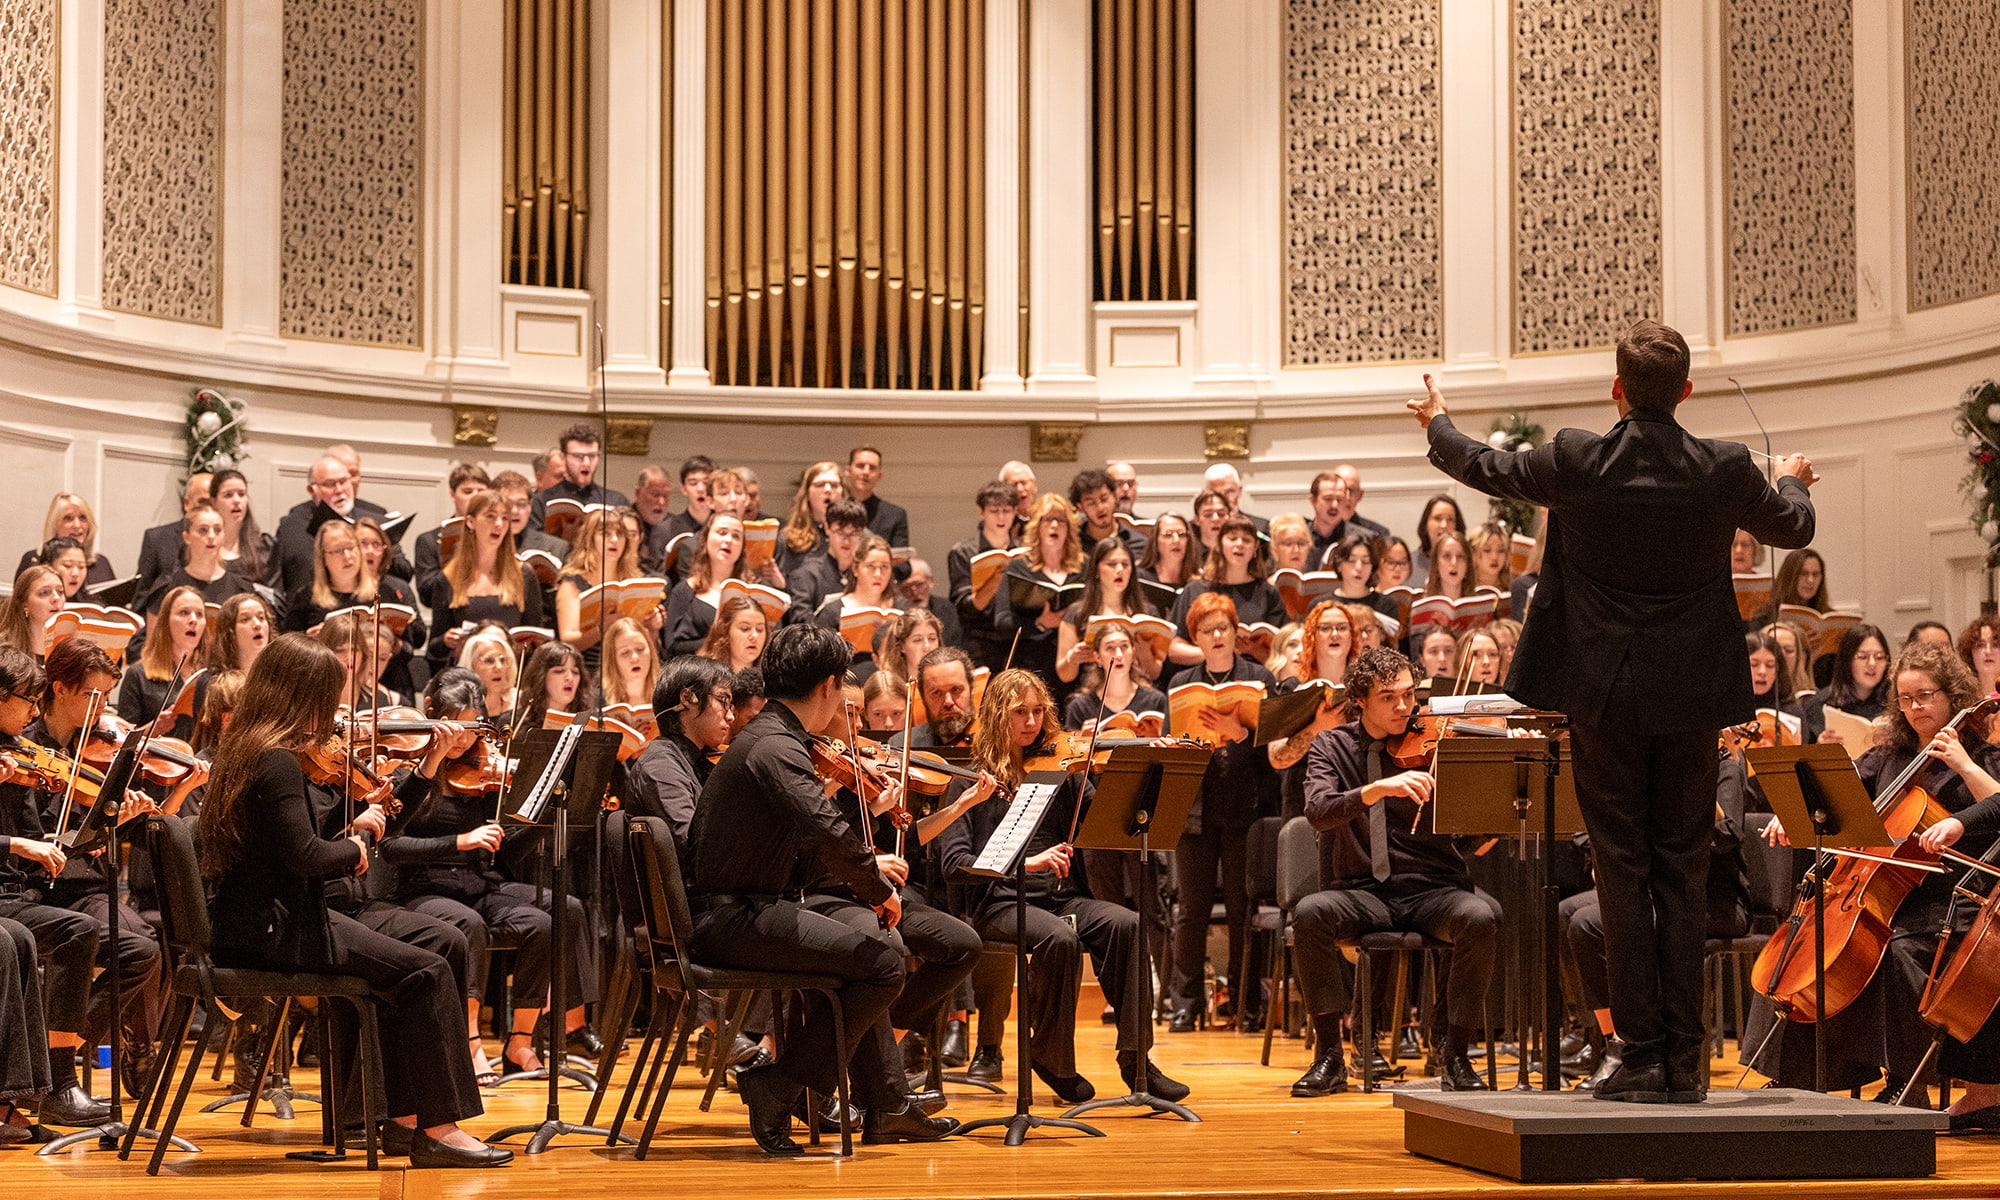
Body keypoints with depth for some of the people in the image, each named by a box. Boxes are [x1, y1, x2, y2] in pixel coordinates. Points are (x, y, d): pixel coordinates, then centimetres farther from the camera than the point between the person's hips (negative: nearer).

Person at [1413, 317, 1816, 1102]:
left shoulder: (1576, 463, -10)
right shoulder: (1724, 471, -6)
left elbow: (1485, 469, 10)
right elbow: (1793, 528, 14)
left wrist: (1437, 424, 31)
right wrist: (1792, 481, 38)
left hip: (1604, 698, -1)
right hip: (1688, 698, 1)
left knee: (1622, 873, 3)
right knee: (1683, 874, 8)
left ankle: (1642, 1058, 2)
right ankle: (1684, 1060, 8)